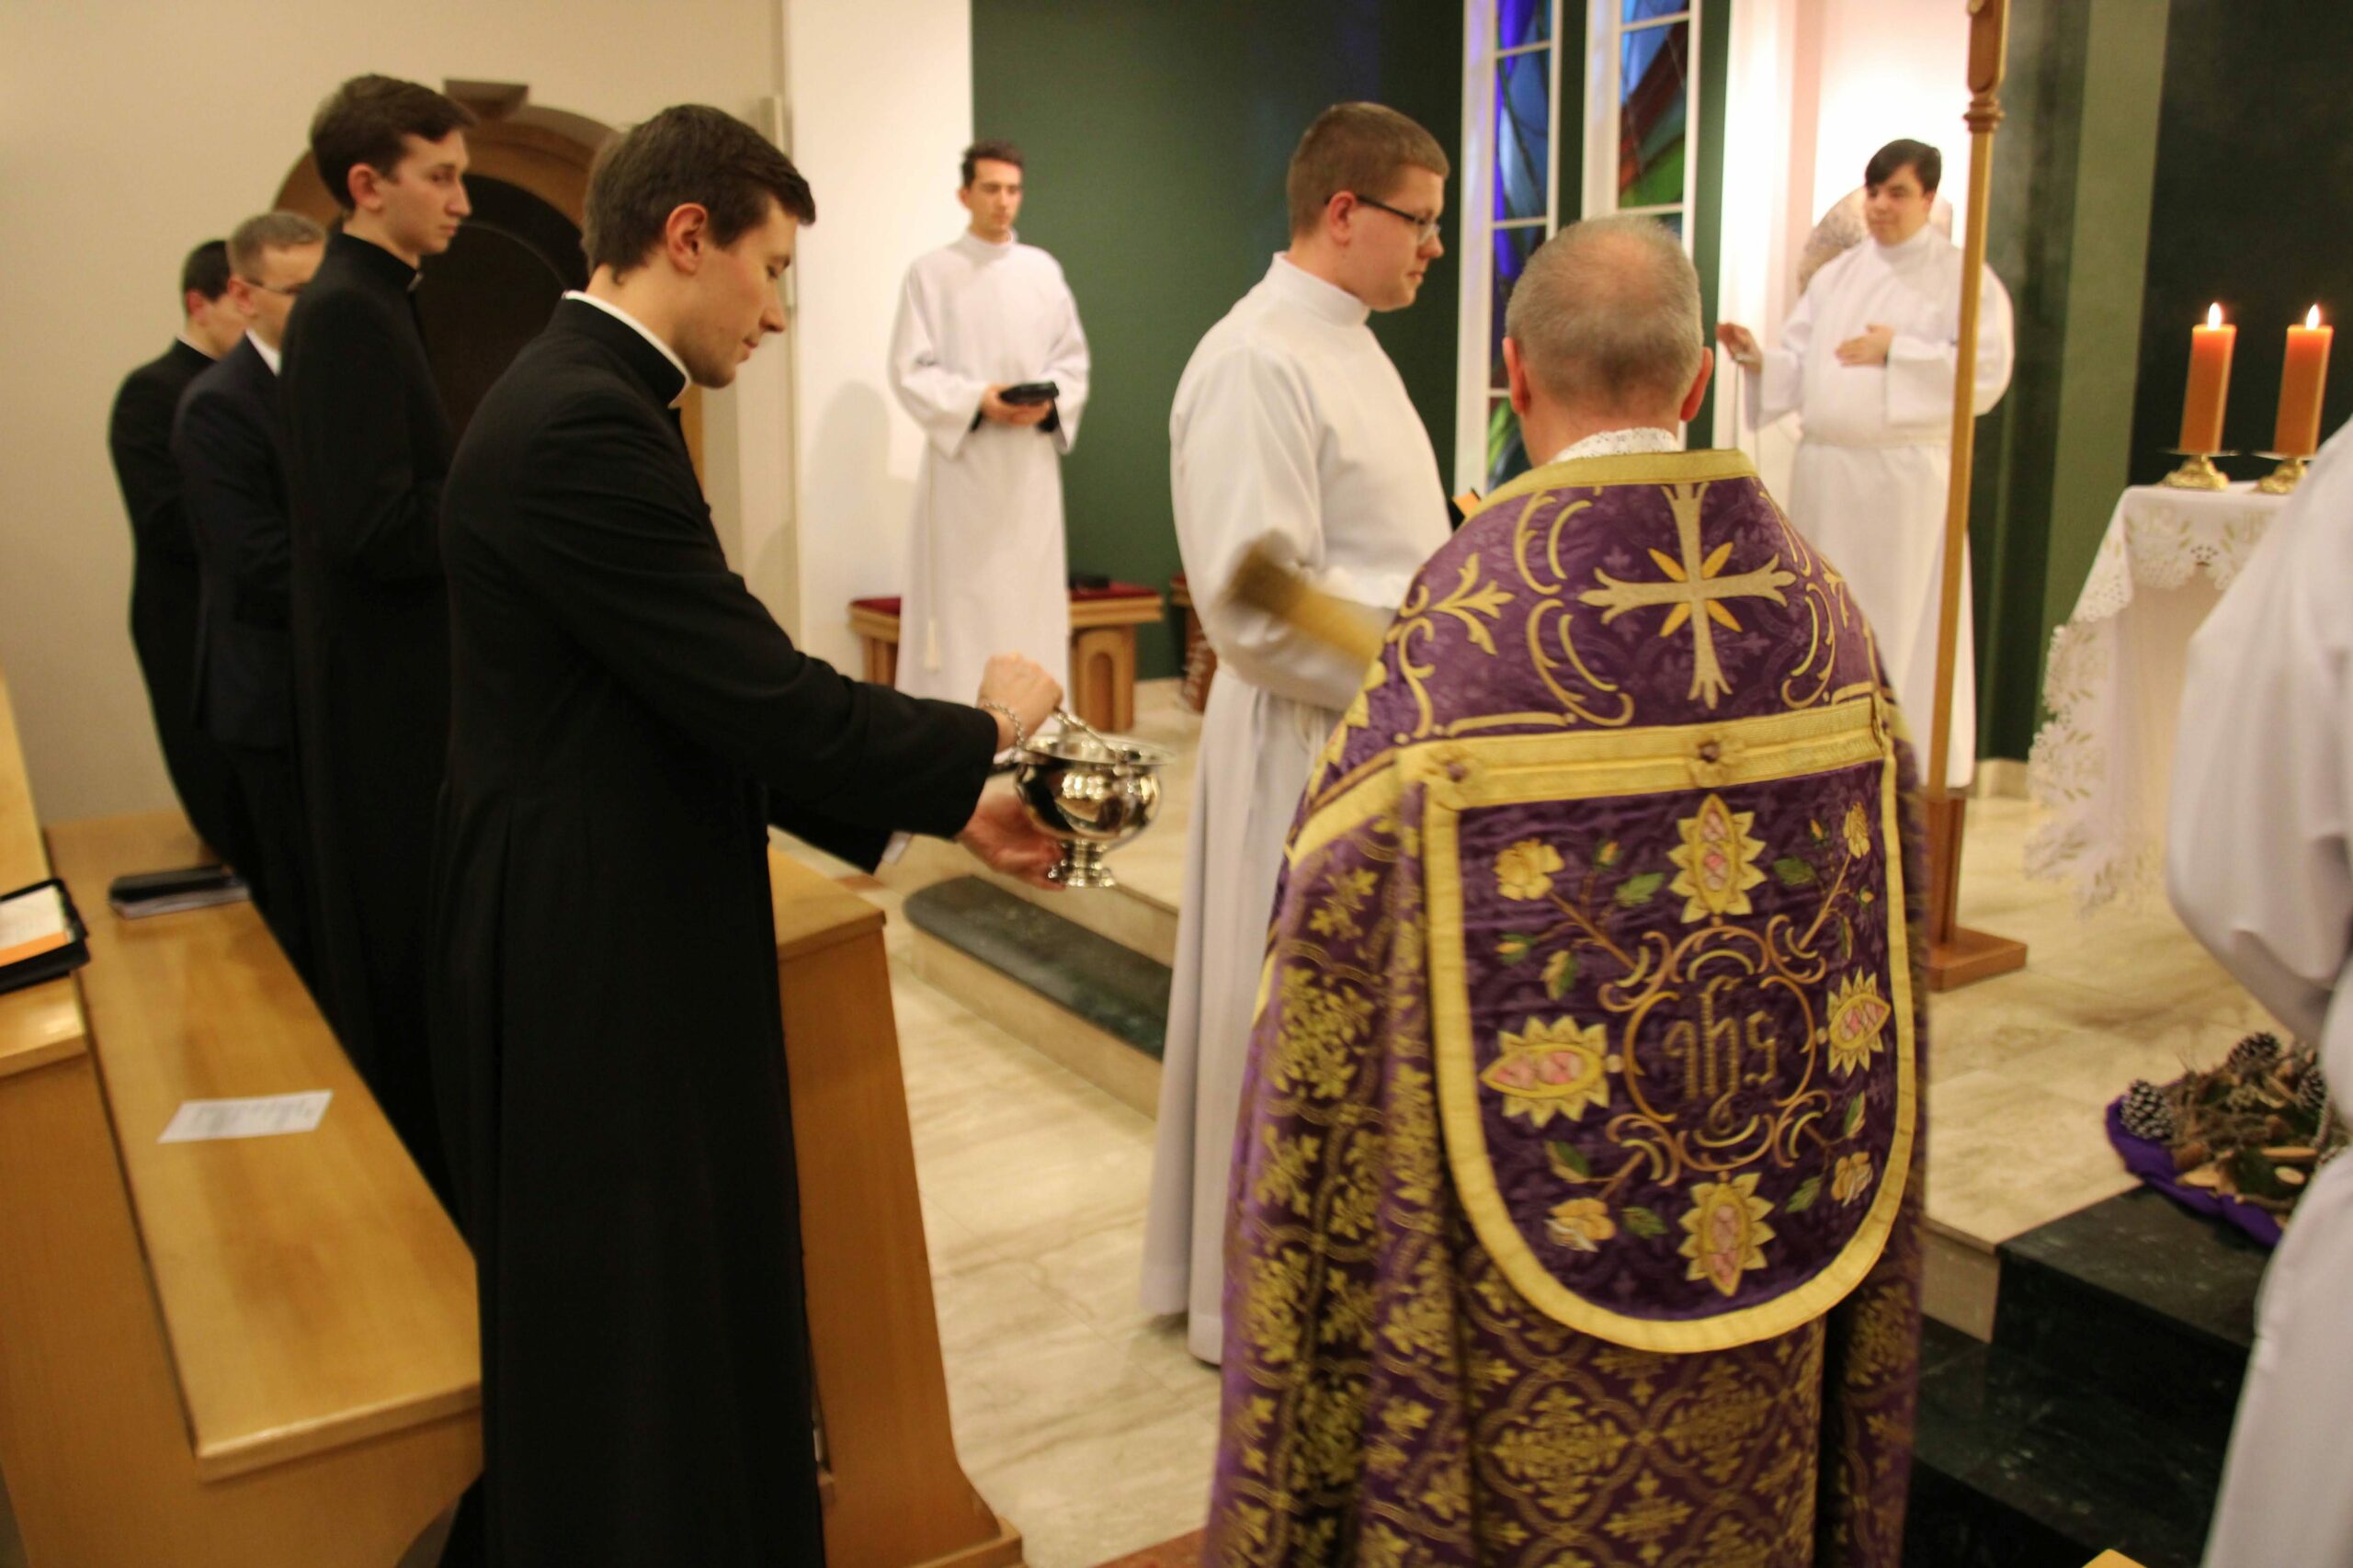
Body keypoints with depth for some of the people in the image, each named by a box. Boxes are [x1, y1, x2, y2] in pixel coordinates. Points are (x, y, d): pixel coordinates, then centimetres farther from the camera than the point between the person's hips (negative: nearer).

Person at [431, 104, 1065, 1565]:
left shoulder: (585, 398, 10)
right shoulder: (586, 425, -22)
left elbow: (717, 706, 11)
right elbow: (765, 700, -25)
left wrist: (945, 803, 8)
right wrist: (982, 727, -7)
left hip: (616, 942, 10)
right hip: (601, 968, -10)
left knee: (694, 1312, 23)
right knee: (639, 1349, 8)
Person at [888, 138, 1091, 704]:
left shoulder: (1043, 269, 11)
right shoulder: (931, 273, 1)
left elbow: (1072, 360, 11)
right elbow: (910, 371, -4)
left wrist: (1049, 401, -9)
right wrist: (976, 401, -17)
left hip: (1032, 463, 3)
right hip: (963, 462, -3)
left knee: (1033, 594, 4)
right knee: (961, 600, -4)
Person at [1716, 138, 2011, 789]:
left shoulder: (1963, 278, 1)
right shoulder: (1834, 277, 14)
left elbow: (1987, 374, -8)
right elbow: (1799, 368, 10)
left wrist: (1896, 352, -11)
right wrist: (1757, 359, -10)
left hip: (1904, 475, -4)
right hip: (1824, 471, 5)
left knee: (1900, 624, -3)